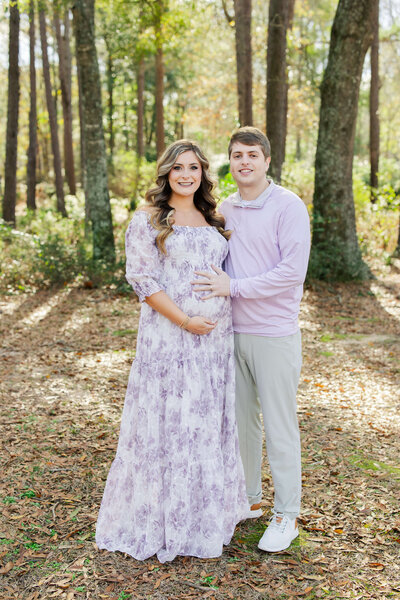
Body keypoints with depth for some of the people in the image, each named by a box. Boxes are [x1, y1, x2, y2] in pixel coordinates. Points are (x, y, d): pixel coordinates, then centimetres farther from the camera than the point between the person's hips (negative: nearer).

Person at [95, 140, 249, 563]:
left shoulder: (213, 220, 13)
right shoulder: (147, 220, -4)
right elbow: (141, 279, -11)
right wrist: (186, 321, -17)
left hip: (216, 337, 6)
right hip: (168, 336, -6)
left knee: (210, 424, 12)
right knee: (167, 424, 1)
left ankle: (207, 513, 28)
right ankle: (161, 519, 17)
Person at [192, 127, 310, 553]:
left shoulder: (289, 207, -10)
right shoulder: (224, 209, 10)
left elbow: (292, 271, -17)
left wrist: (234, 288, -19)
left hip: (274, 334, -6)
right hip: (233, 332, 6)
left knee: (279, 426, 2)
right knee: (239, 420, 15)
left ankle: (286, 516, 16)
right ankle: (247, 499, 31)